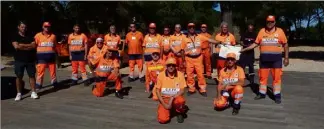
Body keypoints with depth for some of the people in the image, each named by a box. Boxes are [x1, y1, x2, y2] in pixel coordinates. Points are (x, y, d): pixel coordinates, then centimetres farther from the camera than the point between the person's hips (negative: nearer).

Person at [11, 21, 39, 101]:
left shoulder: (29, 37, 11)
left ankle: (33, 93, 8)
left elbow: (34, 45, -3)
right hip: (19, 60, -2)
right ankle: (19, 94, 9)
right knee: (19, 77, 1)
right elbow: (16, 46, -12)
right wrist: (28, 46, -8)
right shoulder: (15, 37, 3)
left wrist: (22, 45, -10)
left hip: (30, 60, 2)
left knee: (32, 76, 2)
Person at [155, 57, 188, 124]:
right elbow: (157, 91, -4)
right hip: (164, 99, 0)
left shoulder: (180, 74, -8)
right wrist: (164, 104, -13)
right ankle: (168, 109, 16)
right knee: (163, 119, -21)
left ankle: (180, 113, -1)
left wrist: (172, 98, -23)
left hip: (176, 98, 0)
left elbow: (182, 91, -8)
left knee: (181, 100, -37)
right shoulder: (161, 75, -8)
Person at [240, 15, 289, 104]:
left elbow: (285, 45, 4)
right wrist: (245, 49, 1)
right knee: (263, 77, 10)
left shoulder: (280, 31, 1)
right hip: (264, 58, 2)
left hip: (276, 58, -2)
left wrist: (286, 57, 1)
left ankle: (277, 95, 11)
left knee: (277, 77, 2)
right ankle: (262, 93, 23)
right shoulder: (262, 31, 7)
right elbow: (256, 43, 9)